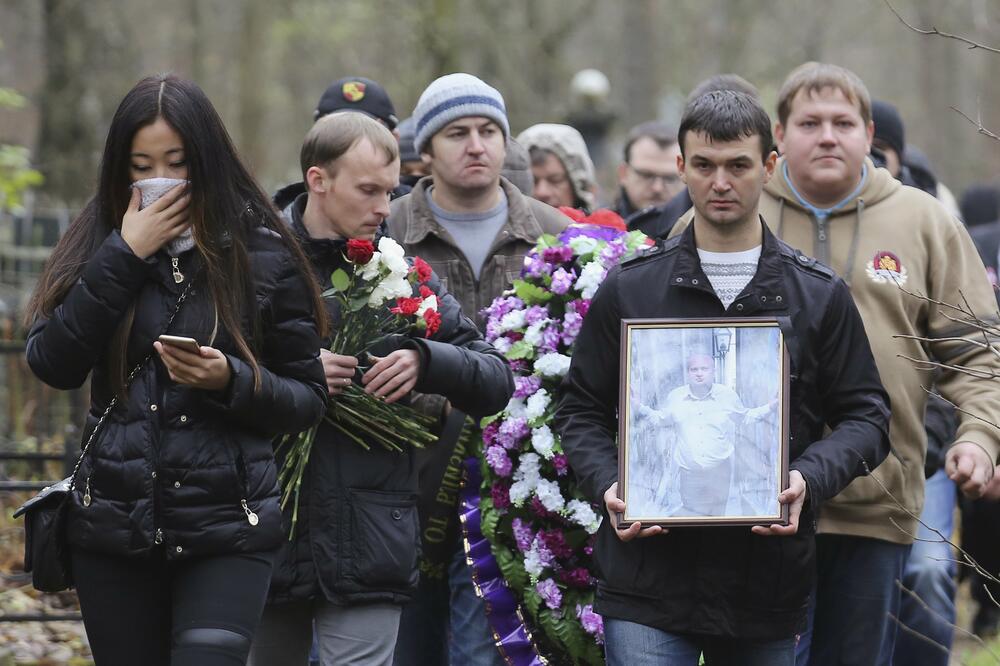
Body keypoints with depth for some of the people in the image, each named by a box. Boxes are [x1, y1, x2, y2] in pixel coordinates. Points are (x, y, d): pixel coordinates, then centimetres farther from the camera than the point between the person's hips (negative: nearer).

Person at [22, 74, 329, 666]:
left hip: (227, 531, -3)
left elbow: (309, 400, 3)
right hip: (114, 524, 3)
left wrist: (230, 380, -16)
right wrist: (125, 256, -10)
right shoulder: (101, 244, 7)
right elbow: (52, 364, -7)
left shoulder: (262, 256, 0)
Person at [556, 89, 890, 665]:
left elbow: (866, 415, 8)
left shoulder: (820, 295, 7)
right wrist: (608, 487, -8)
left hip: (769, 588, 1)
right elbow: (583, 411, 11)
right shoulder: (629, 289, 7)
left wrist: (809, 479, -12)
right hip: (646, 580, -1)